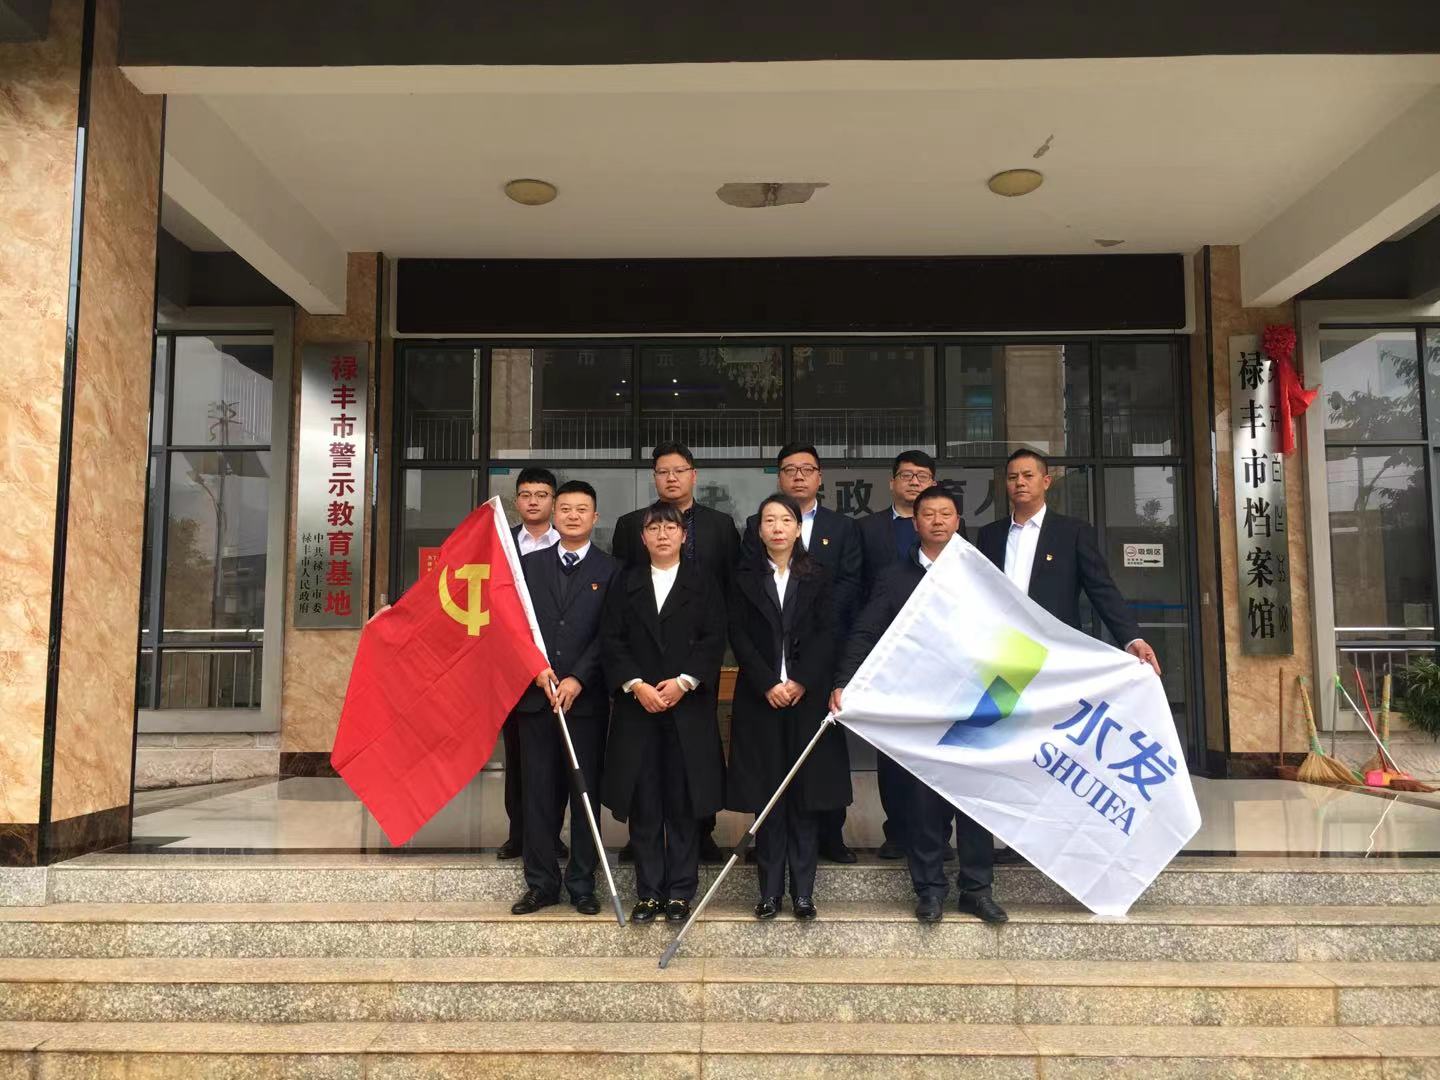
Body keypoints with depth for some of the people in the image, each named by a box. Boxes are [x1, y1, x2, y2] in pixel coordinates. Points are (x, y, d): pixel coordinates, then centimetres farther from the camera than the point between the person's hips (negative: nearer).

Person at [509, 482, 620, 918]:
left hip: (587, 697, -2)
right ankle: (541, 883, 16)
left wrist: (578, 680, -12)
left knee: (586, 792, 4)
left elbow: (609, 635, -3)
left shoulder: (610, 571, 4)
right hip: (535, 696, 2)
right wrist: (537, 669, -8)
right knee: (539, 792, 6)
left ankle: (582, 883, 14)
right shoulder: (529, 565, 11)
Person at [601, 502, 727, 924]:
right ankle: (648, 893, 13)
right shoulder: (626, 584, 11)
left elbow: (714, 639, 0)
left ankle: (680, 892, 11)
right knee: (643, 806, 4)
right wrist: (636, 685, -10)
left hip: (688, 708, -1)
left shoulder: (702, 583, 8)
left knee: (684, 805, 2)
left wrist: (683, 682, -12)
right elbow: (611, 640, 4)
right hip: (637, 707, 1)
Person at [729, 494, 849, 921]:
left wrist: (801, 682, -12)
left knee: (806, 795, 2)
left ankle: (803, 891, 10)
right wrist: (768, 684, -11)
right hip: (760, 698, 0)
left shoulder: (817, 576, 7)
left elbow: (826, 634, -1)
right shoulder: (745, 577, 7)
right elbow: (738, 636, 0)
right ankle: (770, 890, 10)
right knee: (766, 794, 2)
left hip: (808, 695, 0)